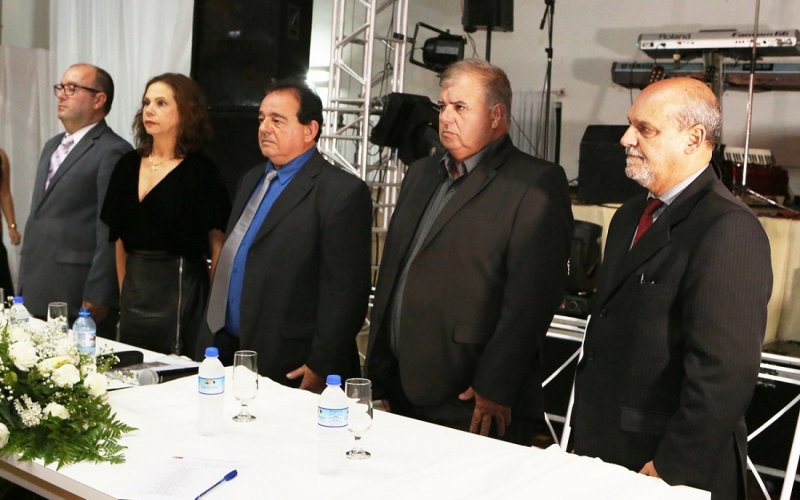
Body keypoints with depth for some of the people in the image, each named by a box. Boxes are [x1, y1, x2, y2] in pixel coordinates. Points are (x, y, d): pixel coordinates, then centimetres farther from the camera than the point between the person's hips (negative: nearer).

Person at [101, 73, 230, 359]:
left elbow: (218, 241, -7)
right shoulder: (128, 166, 7)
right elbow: (119, 237, 14)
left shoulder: (200, 171, -9)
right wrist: (123, 291, 11)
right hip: (134, 289, 6)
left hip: (180, 289, -6)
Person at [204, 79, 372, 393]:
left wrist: (321, 367, -16)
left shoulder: (342, 192, -12)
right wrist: (220, 339, 15)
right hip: (230, 354, 7)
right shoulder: (251, 181, 14)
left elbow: (345, 292, -15)